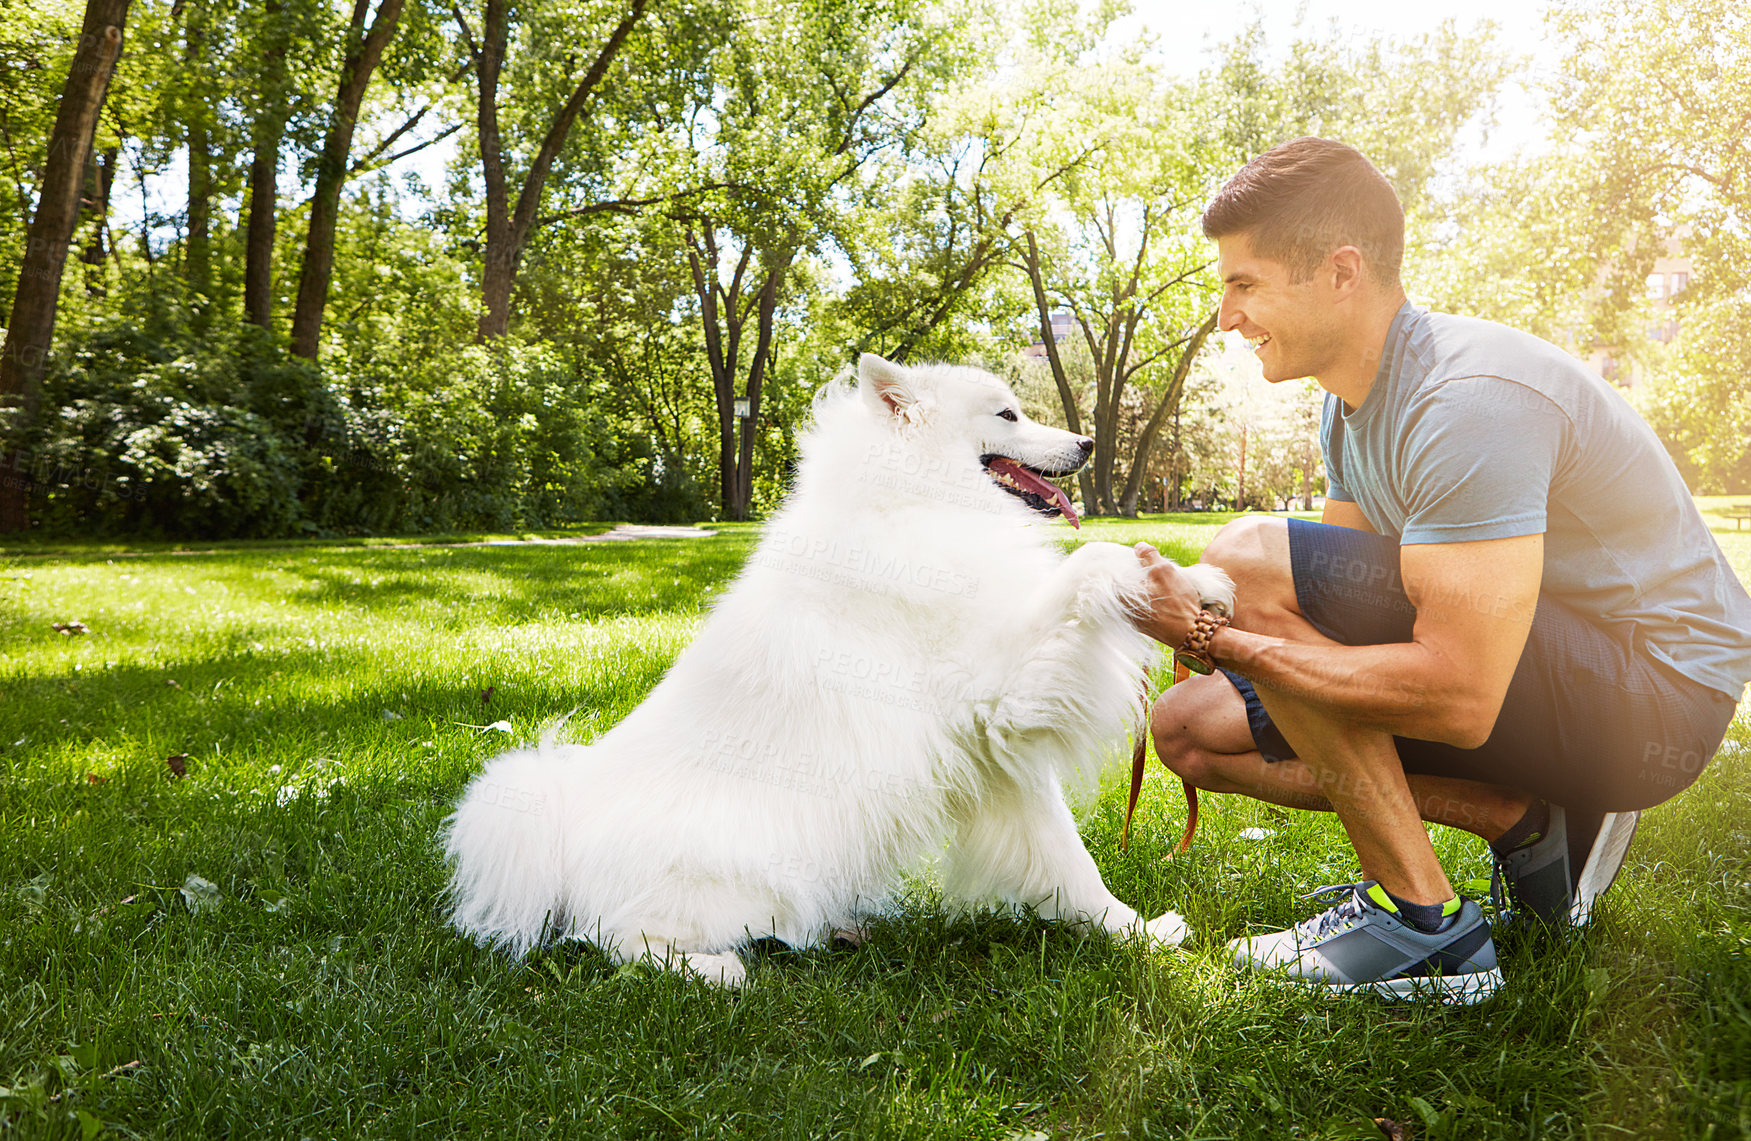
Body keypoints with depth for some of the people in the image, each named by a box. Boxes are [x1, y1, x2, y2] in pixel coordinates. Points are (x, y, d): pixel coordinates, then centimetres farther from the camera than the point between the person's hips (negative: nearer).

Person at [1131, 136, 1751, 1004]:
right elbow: (1346, 610, 6)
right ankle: (1532, 823, 1)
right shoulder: (1354, 403, 6)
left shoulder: (1468, 397, -25)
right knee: (1188, 728, 1)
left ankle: (1424, 928, -16)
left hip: (1656, 693, -9)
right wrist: (1196, 626, -10)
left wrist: (1215, 634, -28)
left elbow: (1459, 700, -32)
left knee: (1247, 557, -24)